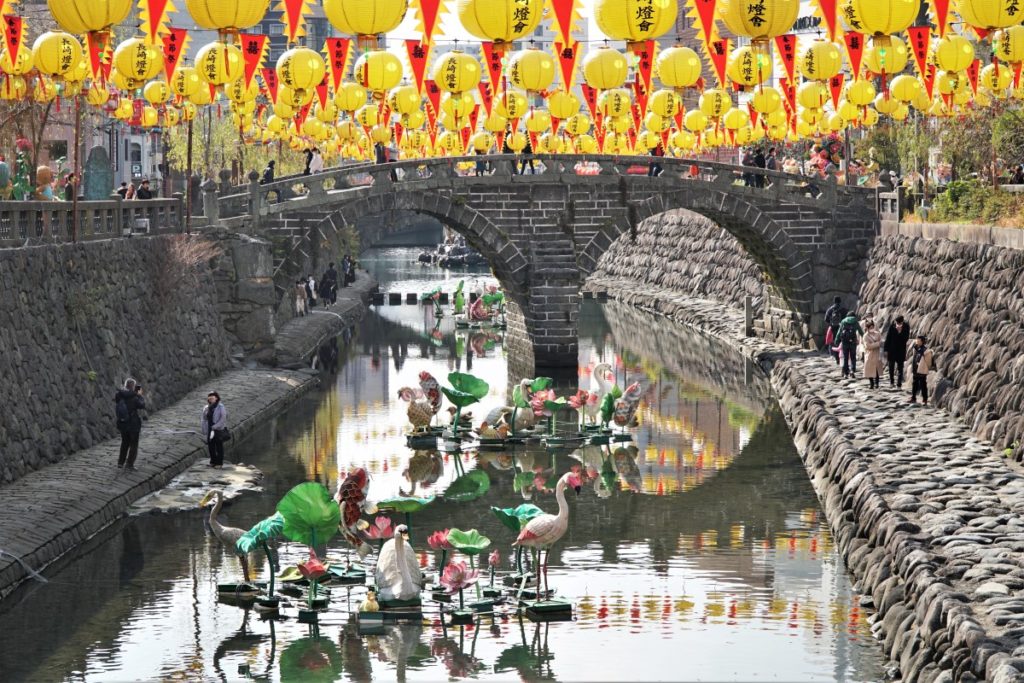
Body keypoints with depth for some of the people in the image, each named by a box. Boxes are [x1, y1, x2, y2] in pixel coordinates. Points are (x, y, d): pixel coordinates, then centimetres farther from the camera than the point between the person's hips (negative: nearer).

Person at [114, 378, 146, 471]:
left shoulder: (119, 396, -6)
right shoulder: (133, 398, -21)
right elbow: (142, 405, -10)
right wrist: (140, 395, 5)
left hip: (122, 424, 5)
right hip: (133, 424, -5)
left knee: (125, 443, 22)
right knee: (134, 445, 9)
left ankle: (120, 463, 23)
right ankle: (129, 464, 6)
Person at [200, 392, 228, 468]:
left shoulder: (221, 407, -7)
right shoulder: (206, 408, 8)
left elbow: (223, 419, -13)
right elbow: (204, 420, 11)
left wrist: (215, 427, -19)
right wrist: (205, 432, 6)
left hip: (218, 430, -5)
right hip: (210, 430, 5)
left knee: (219, 446, 0)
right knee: (211, 446, 7)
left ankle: (219, 463, 7)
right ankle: (213, 462, 19)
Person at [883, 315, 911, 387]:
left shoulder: (906, 327, -8)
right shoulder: (892, 327, -11)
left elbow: (906, 338, -5)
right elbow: (887, 338, -4)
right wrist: (886, 350, -4)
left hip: (901, 350, 0)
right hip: (892, 349, 0)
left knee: (900, 367, 1)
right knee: (891, 366, 8)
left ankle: (899, 382, 6)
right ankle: (891, 381, 22)